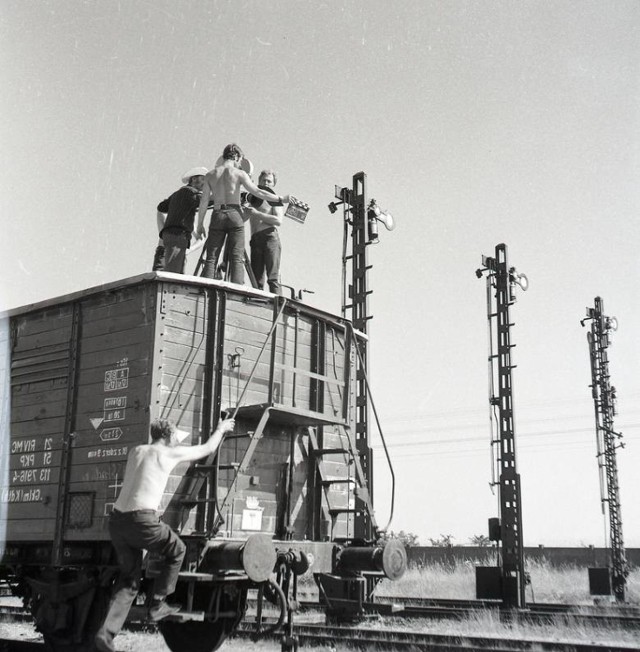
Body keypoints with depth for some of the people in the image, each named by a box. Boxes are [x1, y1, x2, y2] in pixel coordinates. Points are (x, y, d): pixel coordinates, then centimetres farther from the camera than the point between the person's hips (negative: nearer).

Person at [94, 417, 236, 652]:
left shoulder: (136, 451, 21)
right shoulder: (170, 452, 4)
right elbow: (208, 449, 17)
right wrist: (221, 429, 37)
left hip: (117, 519, 6)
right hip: (141, 519, -6)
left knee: (129, 581, 15)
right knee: (176, 551, 19)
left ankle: (106, 631, 2)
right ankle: (157, 605, 17)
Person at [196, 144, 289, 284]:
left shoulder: (210, 175, 11)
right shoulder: (239, 173, 2)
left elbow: (204, 202, 8)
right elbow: (257, 192, -4)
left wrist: (200, 224, 13)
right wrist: (280, 199, 2)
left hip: (217, 215, 2)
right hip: (234, 214, -2)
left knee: (211, 258, 2)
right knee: (237, 258, -3)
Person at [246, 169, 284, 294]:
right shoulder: (253, 199, 27)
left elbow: (278, 221, -5)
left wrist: (257, 214, -8)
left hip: (270, 237, -5)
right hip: (255, 239, 5)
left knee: (273, 278, -15)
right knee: (257, 278, -5)